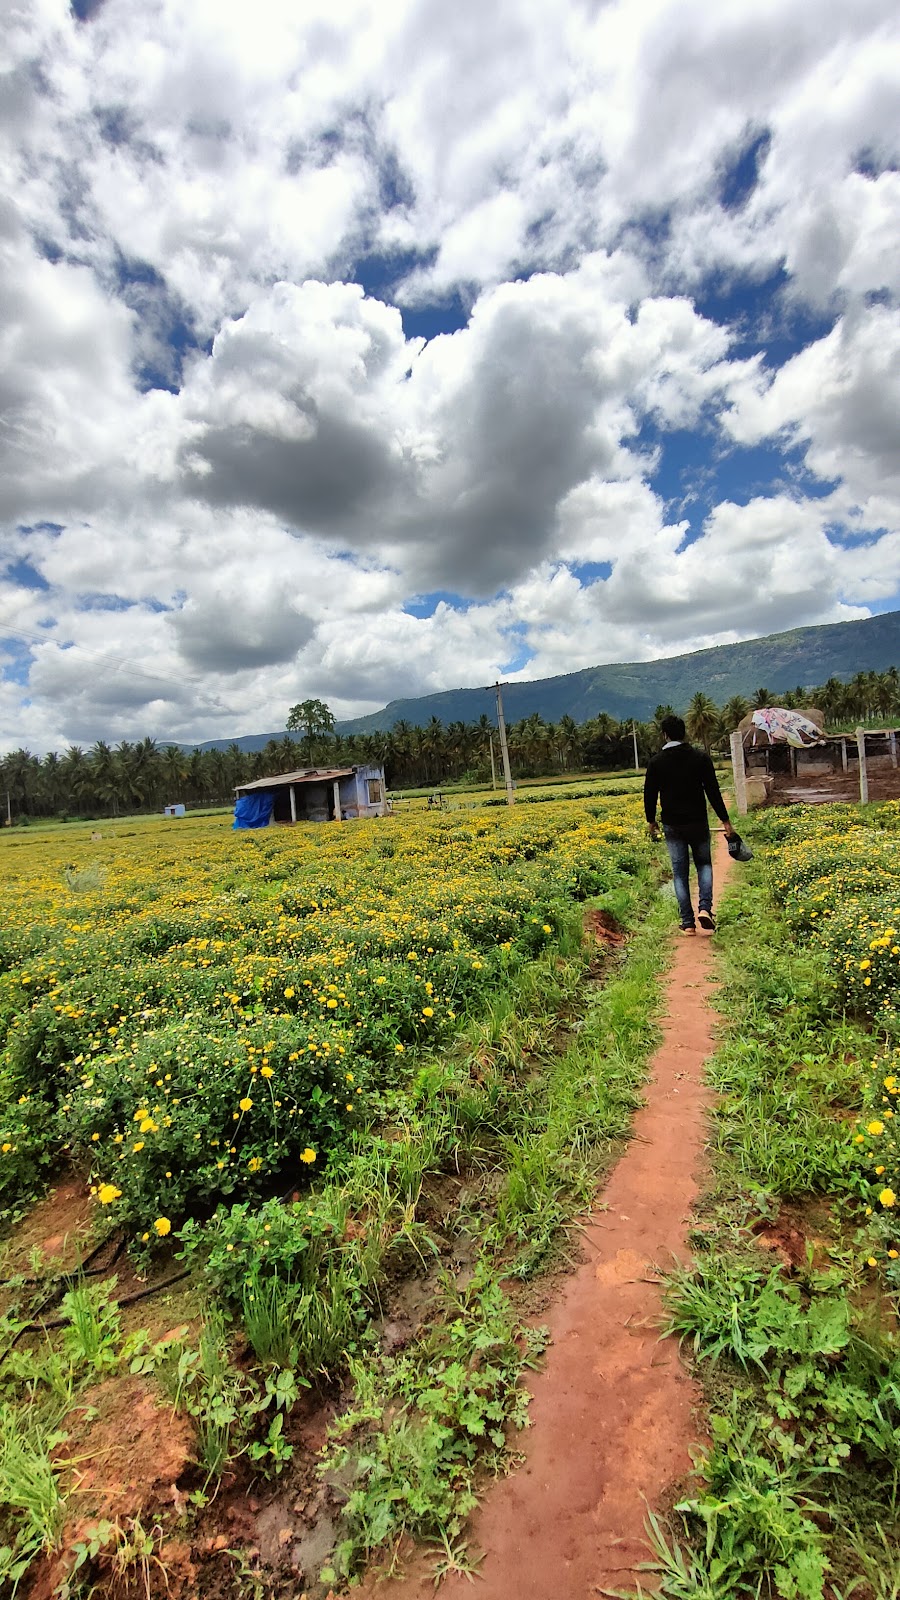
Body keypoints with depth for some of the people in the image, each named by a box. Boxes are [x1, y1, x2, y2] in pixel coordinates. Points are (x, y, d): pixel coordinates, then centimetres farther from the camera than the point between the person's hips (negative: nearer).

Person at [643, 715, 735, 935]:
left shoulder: (656, 762, -4)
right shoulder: (701, 758, -5)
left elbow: (649, 795, 1)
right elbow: (713, 792, -6)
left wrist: (651, 821, 16)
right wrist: (725, 821, 1)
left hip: (672, 826, 0)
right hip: (698, 822, 0)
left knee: (680, 872, 7)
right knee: (704, 863, 18)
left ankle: (688, 922, 8)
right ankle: (705, 908, -2)